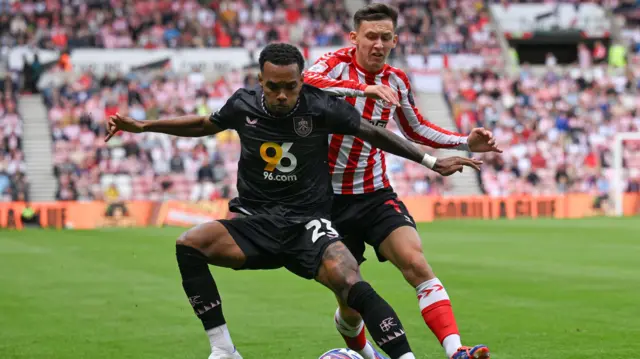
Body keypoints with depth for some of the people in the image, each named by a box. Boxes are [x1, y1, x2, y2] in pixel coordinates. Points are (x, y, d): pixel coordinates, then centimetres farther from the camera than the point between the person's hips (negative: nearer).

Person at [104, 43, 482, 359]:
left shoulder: (320, 106, -11)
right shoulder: (243, 104, -4)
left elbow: (374, 133, 1)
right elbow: (205, 124, 18)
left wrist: (433, 162, 1)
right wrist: (141, 126, 16)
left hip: (309, 225, -3)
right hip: (256, 225, 3)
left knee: (354, 287, -30)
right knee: (189, 245, -24)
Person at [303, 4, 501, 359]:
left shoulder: (397, 81, 4)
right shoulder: (337, 63, -11)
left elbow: (416, 129, 21)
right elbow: (305, 83, -35)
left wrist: (466, 142, 8)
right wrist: (363, 88, -47)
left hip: (375, 193, 3)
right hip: (330, 197, -3)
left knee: (416, 263, -23)